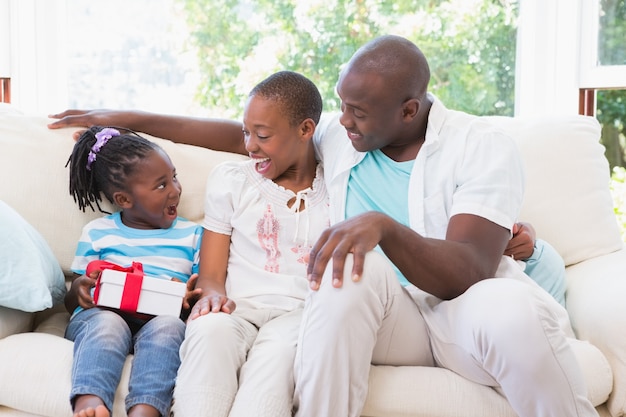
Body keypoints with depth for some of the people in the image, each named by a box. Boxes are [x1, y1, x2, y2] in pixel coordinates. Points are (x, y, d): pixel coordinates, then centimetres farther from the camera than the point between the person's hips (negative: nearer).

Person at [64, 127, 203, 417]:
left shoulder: (192, 235, 18)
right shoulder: (96, 233, 17)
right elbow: (71, 302, 17)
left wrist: (193, 297, -10)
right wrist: (80, 289, -8)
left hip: (160, 320, 1)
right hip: (100, 315, 0)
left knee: (168, 326, -35)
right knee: (107, 323, -36)